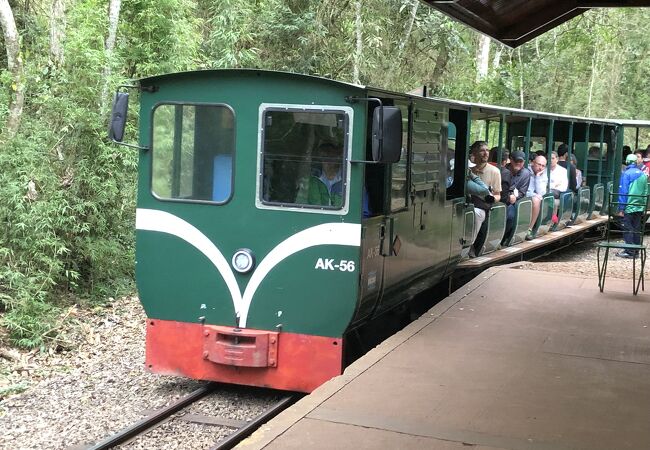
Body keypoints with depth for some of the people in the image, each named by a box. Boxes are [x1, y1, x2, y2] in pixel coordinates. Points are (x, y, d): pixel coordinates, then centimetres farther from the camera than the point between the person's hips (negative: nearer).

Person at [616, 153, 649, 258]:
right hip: (640, 207, 6)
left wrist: (621, 208, -9)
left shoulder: (627, 174, -8)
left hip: (629, 207, -6)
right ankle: (636, 251, 15)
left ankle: (629, 251, -3)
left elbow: (623, 192, -11)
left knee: (628, 229, -2)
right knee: (637, 229, 11)